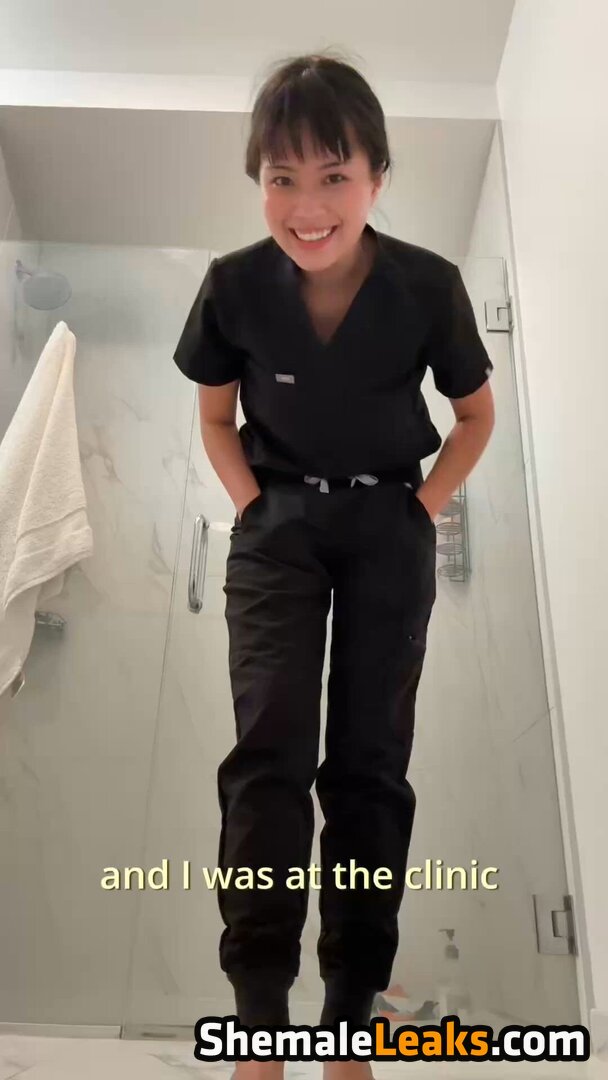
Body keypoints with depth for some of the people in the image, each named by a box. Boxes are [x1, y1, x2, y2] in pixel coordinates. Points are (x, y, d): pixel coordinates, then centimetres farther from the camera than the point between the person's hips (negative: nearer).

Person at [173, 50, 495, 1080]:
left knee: (369, 760, 0)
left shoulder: (428, 284, -13)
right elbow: (215, 418, 6)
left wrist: (421, 511, -3)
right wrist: (255, 510, -3)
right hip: (278, 520, 1)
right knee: (268, 749, -11)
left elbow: (476, 414, 3)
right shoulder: (234, 285, -10)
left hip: (390, 523, 0)